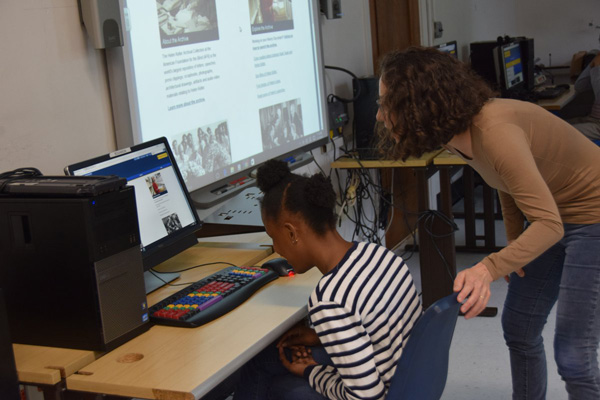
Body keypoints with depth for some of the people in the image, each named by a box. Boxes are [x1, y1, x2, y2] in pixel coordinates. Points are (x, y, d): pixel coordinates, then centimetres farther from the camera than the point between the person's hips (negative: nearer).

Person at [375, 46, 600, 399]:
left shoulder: (494, 131, -34)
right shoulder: (459, 132, -7)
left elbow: (549, 224, -36)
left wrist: (488, 269, -48)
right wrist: (513, 241, 0)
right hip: (555, 217, 9)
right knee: (519, 329, 16)